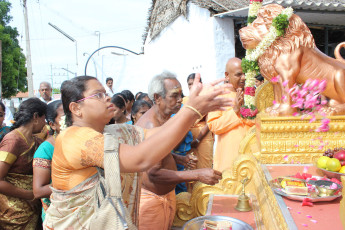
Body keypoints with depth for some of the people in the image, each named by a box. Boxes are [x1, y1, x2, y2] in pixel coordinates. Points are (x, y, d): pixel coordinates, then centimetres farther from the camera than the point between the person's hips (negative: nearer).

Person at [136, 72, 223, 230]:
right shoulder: (151, 125, -25)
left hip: (167, 193, 9)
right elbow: (153, 173, -31)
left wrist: (180, 159, 8)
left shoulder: (165, 119, 8)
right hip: (152, 198, -9)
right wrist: (197, 175, -33)